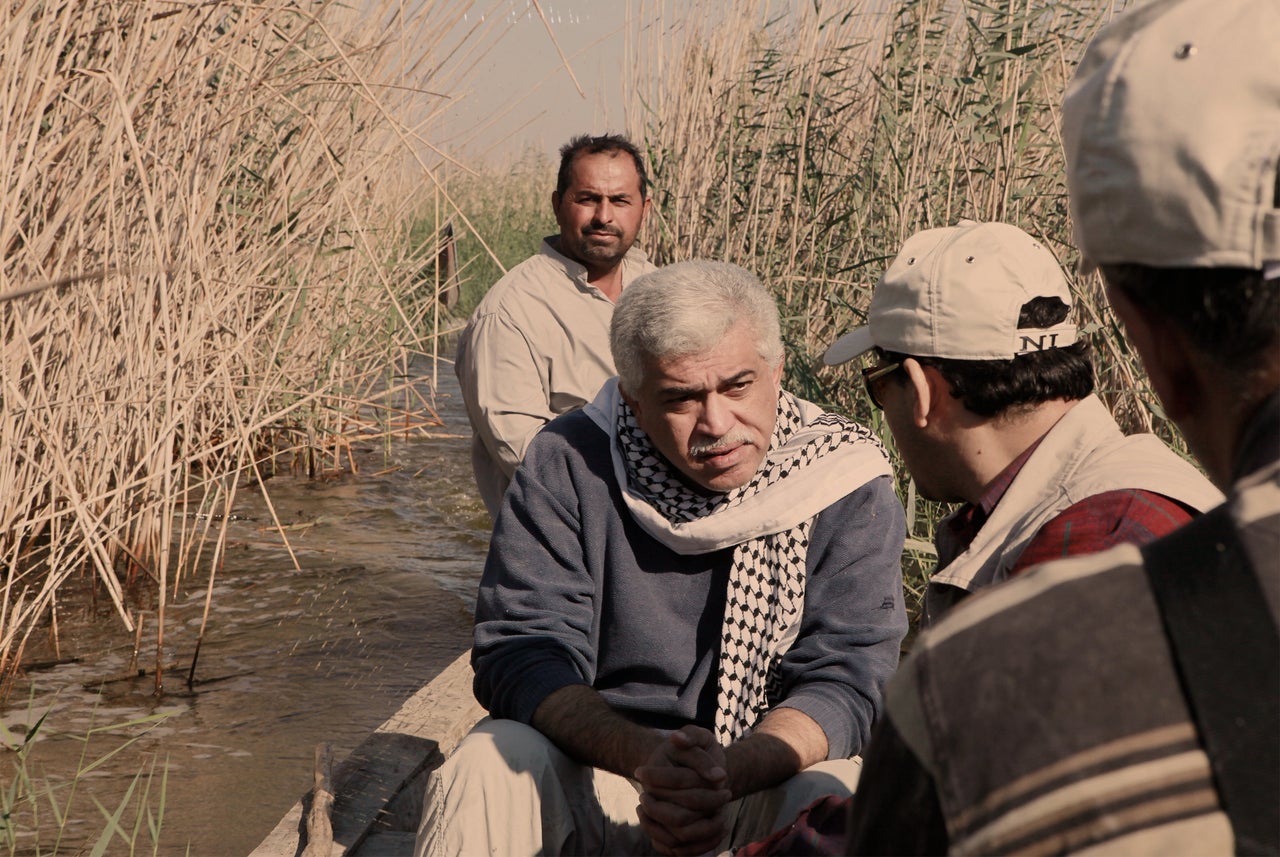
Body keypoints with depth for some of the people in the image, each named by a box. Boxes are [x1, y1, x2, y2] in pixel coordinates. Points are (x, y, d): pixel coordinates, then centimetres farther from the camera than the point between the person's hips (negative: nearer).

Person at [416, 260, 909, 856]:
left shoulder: (846, 486, -8)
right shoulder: (568, 466, -7)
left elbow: (844, 681, -14)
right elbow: (520, 653, -14)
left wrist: (724, 775, -36)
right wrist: (645, 758, -34)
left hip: (769, 770, 1)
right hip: (595, 758, 0)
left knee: (833, 799, -32)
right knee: (485, 769, -29)